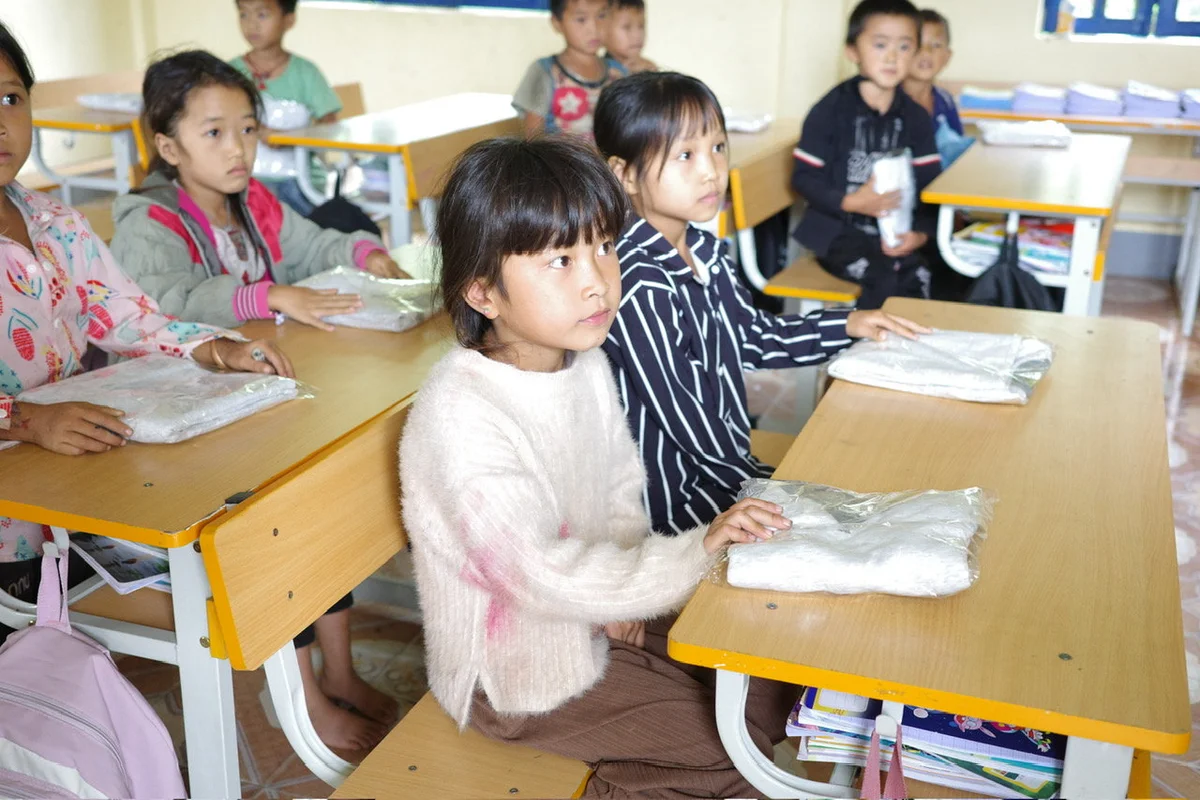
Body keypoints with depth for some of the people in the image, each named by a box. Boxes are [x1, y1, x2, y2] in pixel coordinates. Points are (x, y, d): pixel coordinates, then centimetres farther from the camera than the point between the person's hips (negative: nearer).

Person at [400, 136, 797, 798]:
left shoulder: (586, 364, -3)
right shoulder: (460, 414, -30)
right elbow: (543, 575, -34)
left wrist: (619, 595, -9)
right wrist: (695, 552, -35)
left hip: (600, 620, 8)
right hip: (520, 675, -8)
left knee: (776, 682, 11)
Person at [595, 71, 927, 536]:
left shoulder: (706, 251, 4)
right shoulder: (638, 285, -25)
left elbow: (754, 337, 21)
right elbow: (681, 412, -22)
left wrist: (846, 325, 17)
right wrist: (767, 484, -13)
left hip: (721, 466, 9)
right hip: (672, 499, -8)